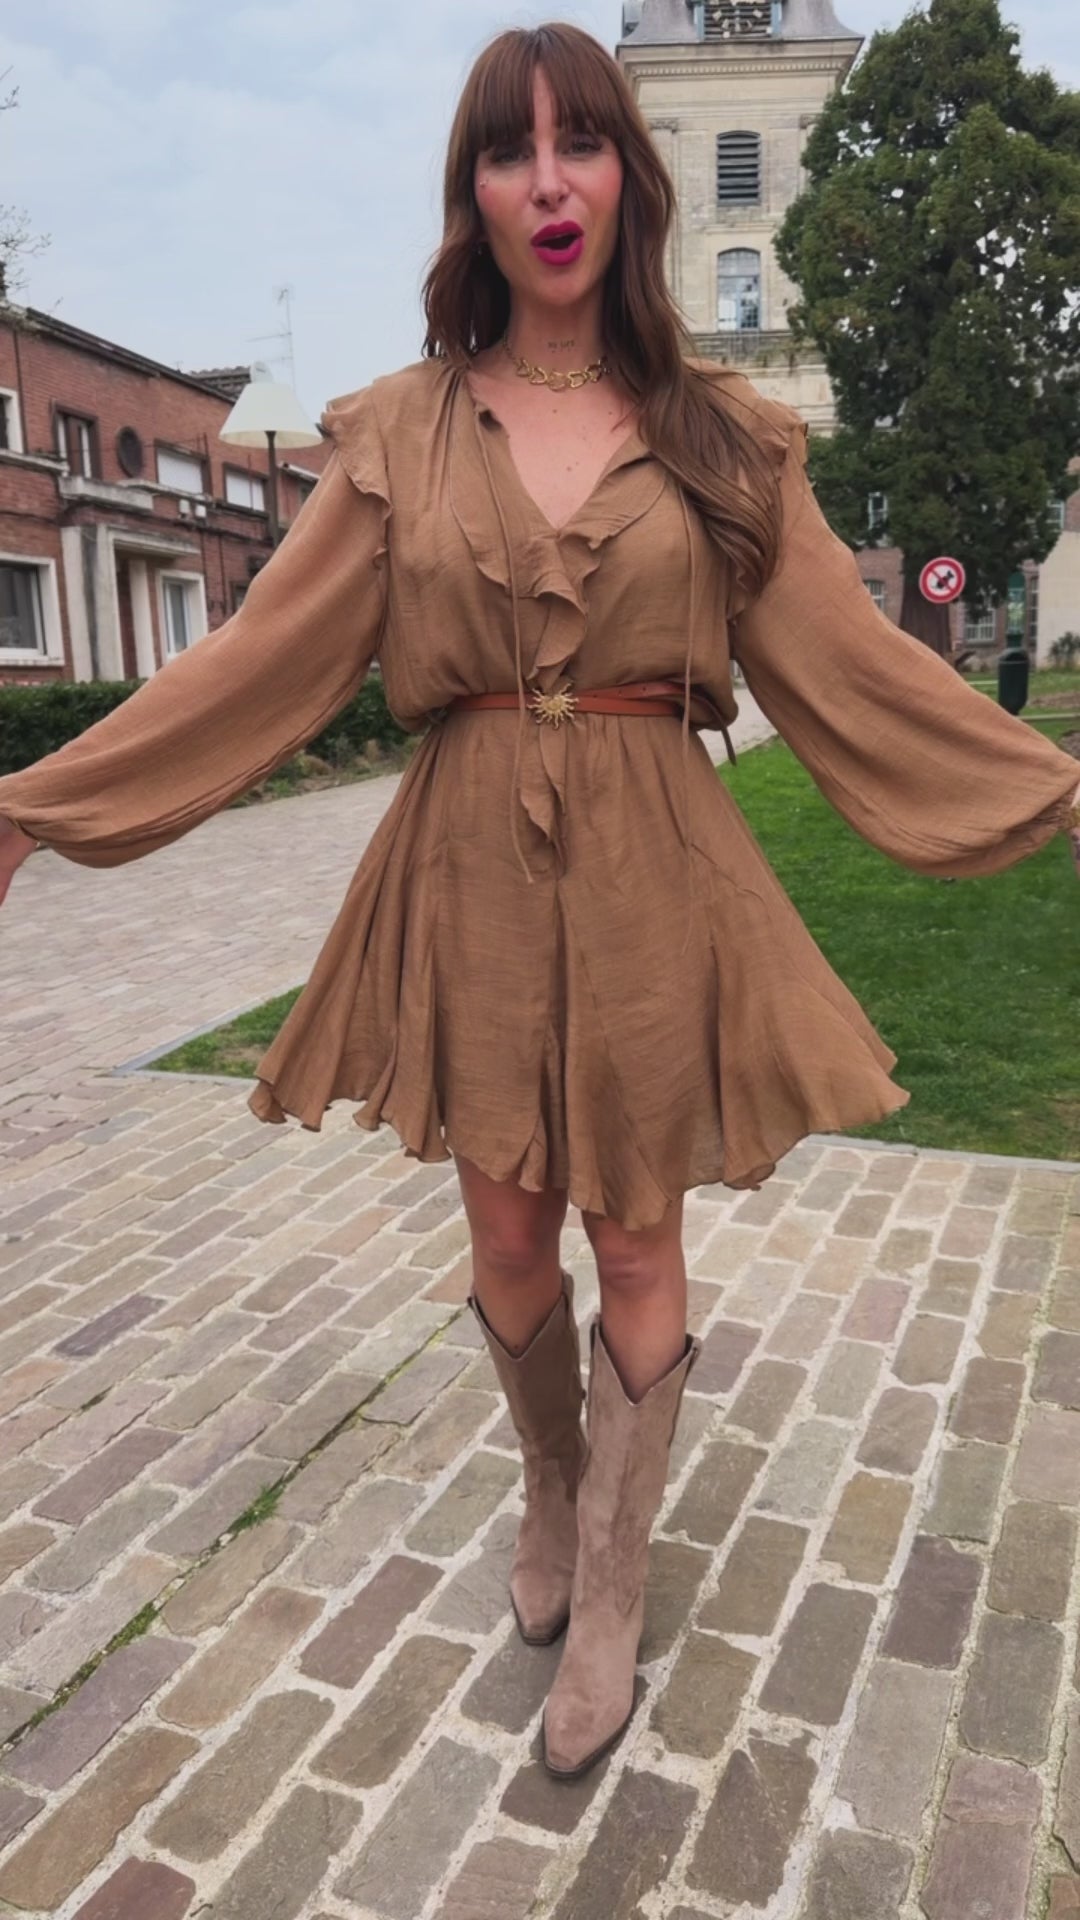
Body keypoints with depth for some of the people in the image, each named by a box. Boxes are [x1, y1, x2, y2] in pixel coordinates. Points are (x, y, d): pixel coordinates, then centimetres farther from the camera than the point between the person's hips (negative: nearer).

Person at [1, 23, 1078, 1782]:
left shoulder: (720, 434, 3)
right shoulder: (400, 433, 4)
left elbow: (854, 659, 3)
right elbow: (259, 663, 2)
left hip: (653, 875, 0)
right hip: (470, 871, 1)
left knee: (635, 1240, 6)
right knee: (509, 1236, 10)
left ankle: (610, 1593, 27)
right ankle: (551, 1487, 41)